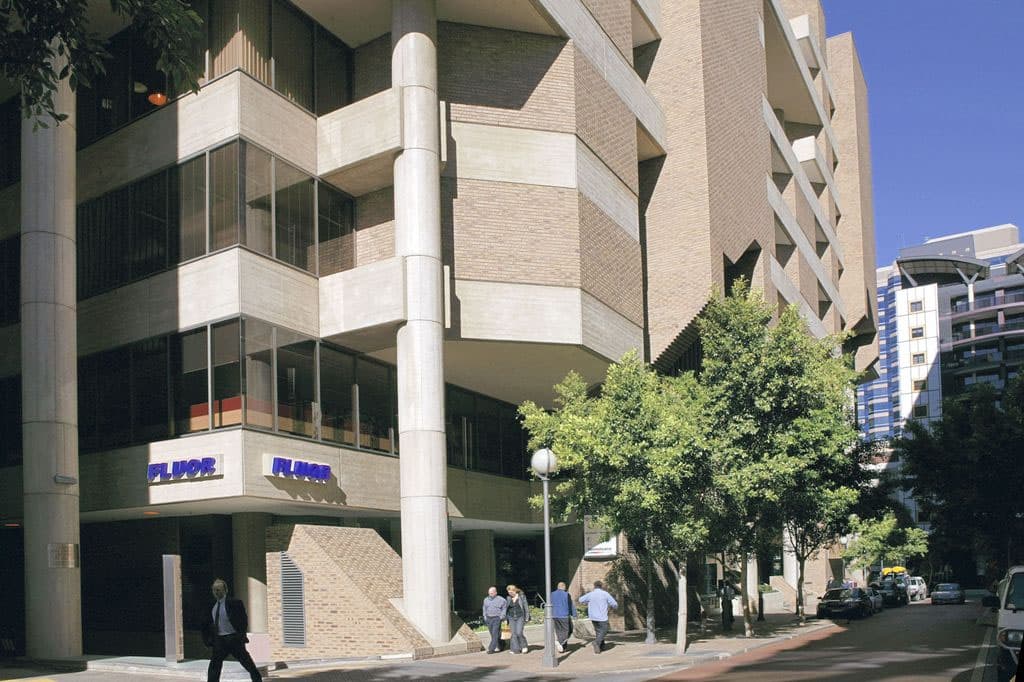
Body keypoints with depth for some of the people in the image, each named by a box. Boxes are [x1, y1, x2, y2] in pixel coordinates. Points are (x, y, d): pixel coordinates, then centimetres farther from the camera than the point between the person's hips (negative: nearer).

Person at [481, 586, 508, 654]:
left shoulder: (500, 600, -3)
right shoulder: (486, 599, 12)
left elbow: (505, 608, 2)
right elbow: (484, 609, 22)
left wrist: (502, 616, -4)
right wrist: (485, 616, 12)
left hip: (497, 618, -5)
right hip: (488, 619, 5)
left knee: (495, 634, -11)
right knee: (492, 634, 8)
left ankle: (491, 648, -13)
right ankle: (499, 647, 22)